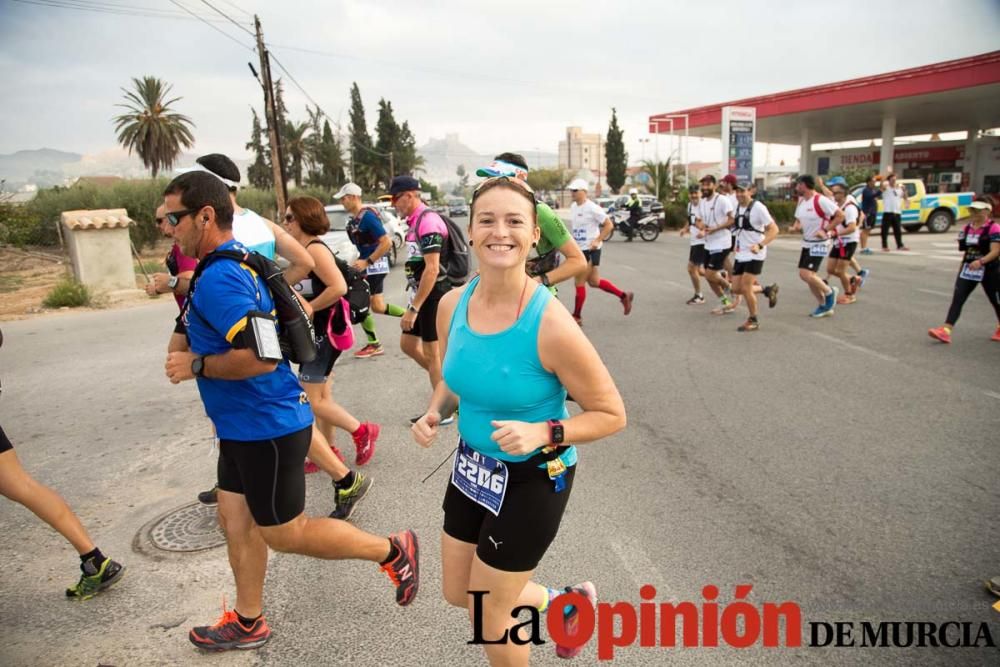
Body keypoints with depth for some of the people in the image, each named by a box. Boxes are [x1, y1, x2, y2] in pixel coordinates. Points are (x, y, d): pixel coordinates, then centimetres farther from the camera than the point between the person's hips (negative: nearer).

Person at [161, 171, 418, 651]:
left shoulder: (218, 278, -23)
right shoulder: (237, 263, 9)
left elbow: (260, 356, -32)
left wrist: (196, 365, -18)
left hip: (266, 426, -10)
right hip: (243, 425, 10)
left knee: (284, 534, 5)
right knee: (234, 520, 18)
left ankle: (392, 551, 18)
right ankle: (248, 623, 36)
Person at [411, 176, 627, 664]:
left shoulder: (550, 325, -28)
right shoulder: (452, 304, -10)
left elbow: (611, 415, -17)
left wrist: (543, 434, -31)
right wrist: (434, 414, -10)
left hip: (532, 477, -6)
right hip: (472, 465, 7)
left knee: (488, 613, 13)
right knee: (458, 593, 24)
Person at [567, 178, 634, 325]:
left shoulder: (592, 208, -15)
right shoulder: (573, 207, 7)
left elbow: (609, 225, -13)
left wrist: (597, 240, -20)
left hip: (590, 250, -8)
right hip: (579, 249, 8)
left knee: (579, 283, -4)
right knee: (593, 281, 15)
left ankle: (577, 317, 9)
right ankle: (624, 296, 29)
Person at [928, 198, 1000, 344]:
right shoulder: (967, 228, 5)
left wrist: (981, 261, -34)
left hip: (988, 270, -5)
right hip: (968, 269, 5)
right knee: (957, 299, -9)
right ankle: (945, 330, -17)